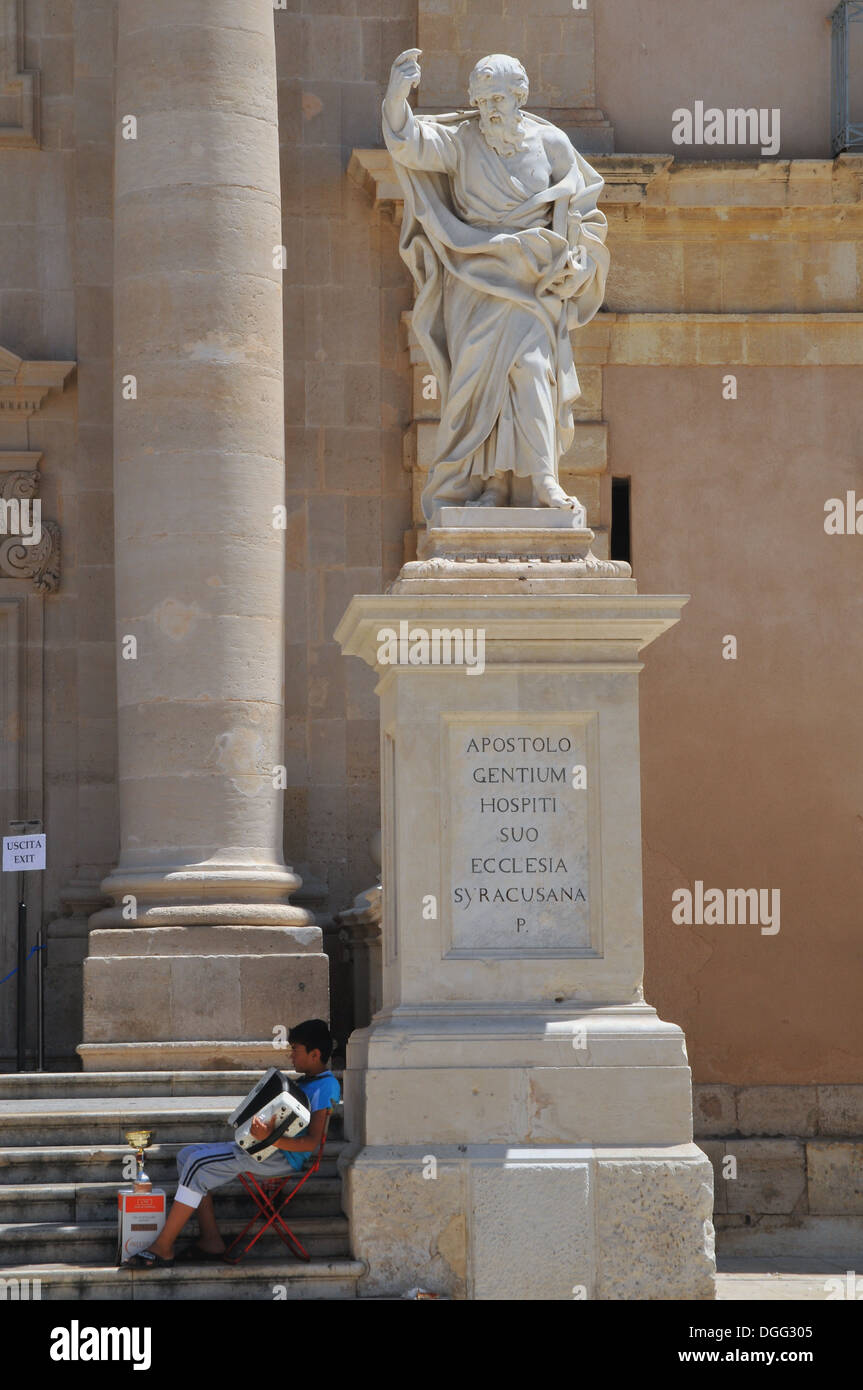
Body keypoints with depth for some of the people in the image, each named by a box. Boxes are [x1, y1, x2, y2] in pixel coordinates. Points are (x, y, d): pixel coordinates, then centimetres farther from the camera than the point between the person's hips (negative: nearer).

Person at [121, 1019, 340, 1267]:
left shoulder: (325, 1087, -12)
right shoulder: (305, 1081, 20)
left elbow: (312, 1142, -22)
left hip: (281, 1156, -11)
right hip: (261, 1148, 11)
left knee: (198, 1163, -21)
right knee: (188, 1155, 3)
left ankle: (162, 1248, -19)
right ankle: (211, 1241, -3)